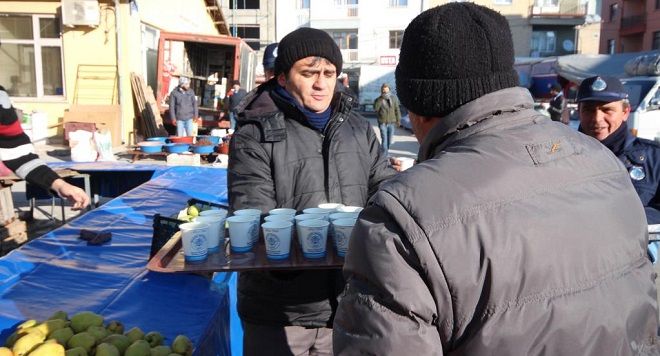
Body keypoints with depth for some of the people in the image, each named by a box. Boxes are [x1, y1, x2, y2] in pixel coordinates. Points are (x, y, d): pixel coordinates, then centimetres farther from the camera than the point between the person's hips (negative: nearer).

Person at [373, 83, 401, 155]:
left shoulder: (393, 98, 4)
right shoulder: (378, 99, -1)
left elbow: (397, 110, 9)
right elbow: (375, 108, -19)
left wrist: (398, 120, 7)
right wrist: (381, 99, -22)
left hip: (391, 122, 2)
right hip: (382, 122, -2)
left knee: (390, 138, 10)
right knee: (384, 138, -8)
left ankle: (386, 150, 28)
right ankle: (385, 154, -5)